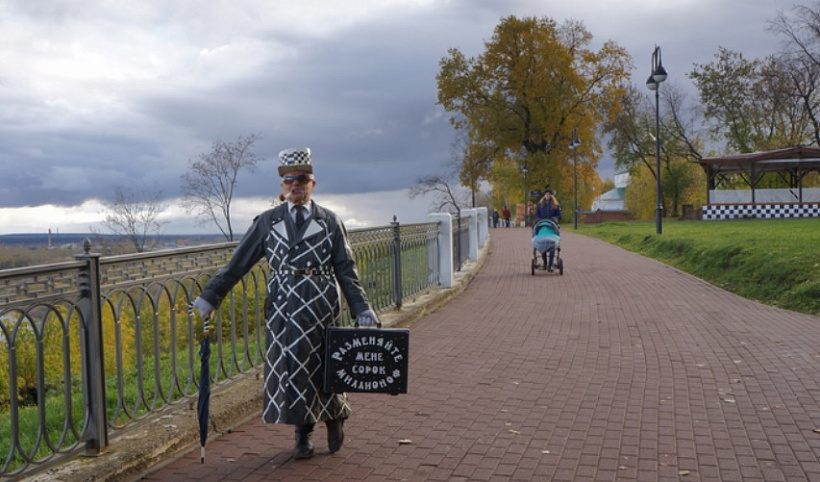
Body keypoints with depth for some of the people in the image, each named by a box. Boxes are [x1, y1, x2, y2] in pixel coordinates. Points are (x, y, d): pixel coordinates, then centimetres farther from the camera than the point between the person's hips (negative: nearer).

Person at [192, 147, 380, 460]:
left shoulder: (330, 222, 6)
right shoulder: (267, 222, 9)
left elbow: (346, 271, 4)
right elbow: (238, 264, 7)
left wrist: (362, 309, -5)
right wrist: (209, 297, 2)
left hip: (322, 307, -1)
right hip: (283, 308, 1)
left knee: (326, 369, 5)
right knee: (289, 369, 4)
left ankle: (335, 418, 34)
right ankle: (303, 436, 21)